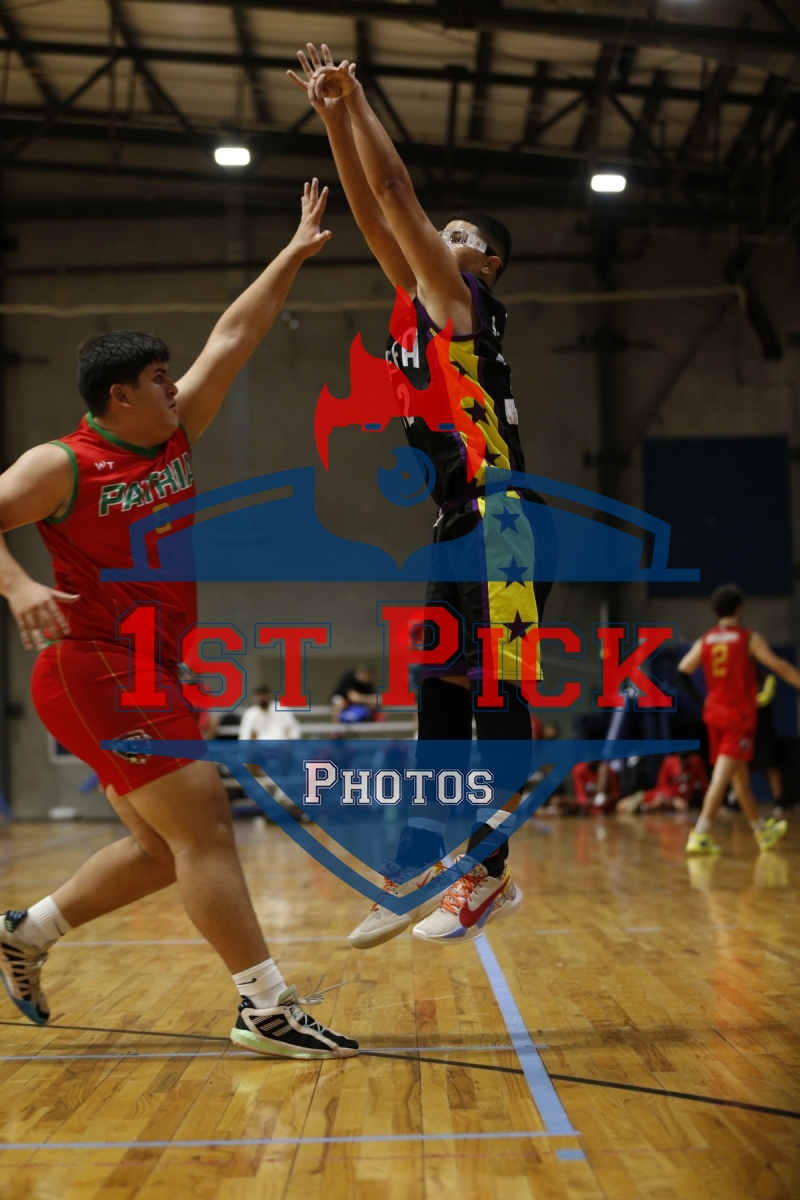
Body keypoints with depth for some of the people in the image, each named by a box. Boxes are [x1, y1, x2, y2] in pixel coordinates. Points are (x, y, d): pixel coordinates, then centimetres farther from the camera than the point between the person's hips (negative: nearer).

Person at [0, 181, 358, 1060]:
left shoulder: (173, 438, 11)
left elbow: (231, 340, 15)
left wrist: (293, 256, 18)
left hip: (149, 672, 9)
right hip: (94, 667, -9)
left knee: (164, 847, 13)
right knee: (201, 820, -13)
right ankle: (266, 1008, -9)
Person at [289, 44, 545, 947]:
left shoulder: (462, 296, -1)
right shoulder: (423, 304, 20)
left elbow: (397, 191, -5)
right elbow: (374, 213, 19)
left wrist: (356, 100, 3)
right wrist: (335, 119, 15)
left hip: (491, 521, -9)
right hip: (457, 523, 9)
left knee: (495, 695, -6)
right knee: (440, 698, 9)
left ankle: (489, 873, -2)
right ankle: (419, 870, 15)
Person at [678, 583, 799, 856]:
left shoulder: (704, 641, 5)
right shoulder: (749, 638, -6)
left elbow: (682, 672, 1)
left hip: (714, 713, 6)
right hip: (740, 715, -6)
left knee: (740, 775, 17)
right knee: (722, 776, -11)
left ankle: (761, 830, 31)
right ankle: (700, 834, -21)